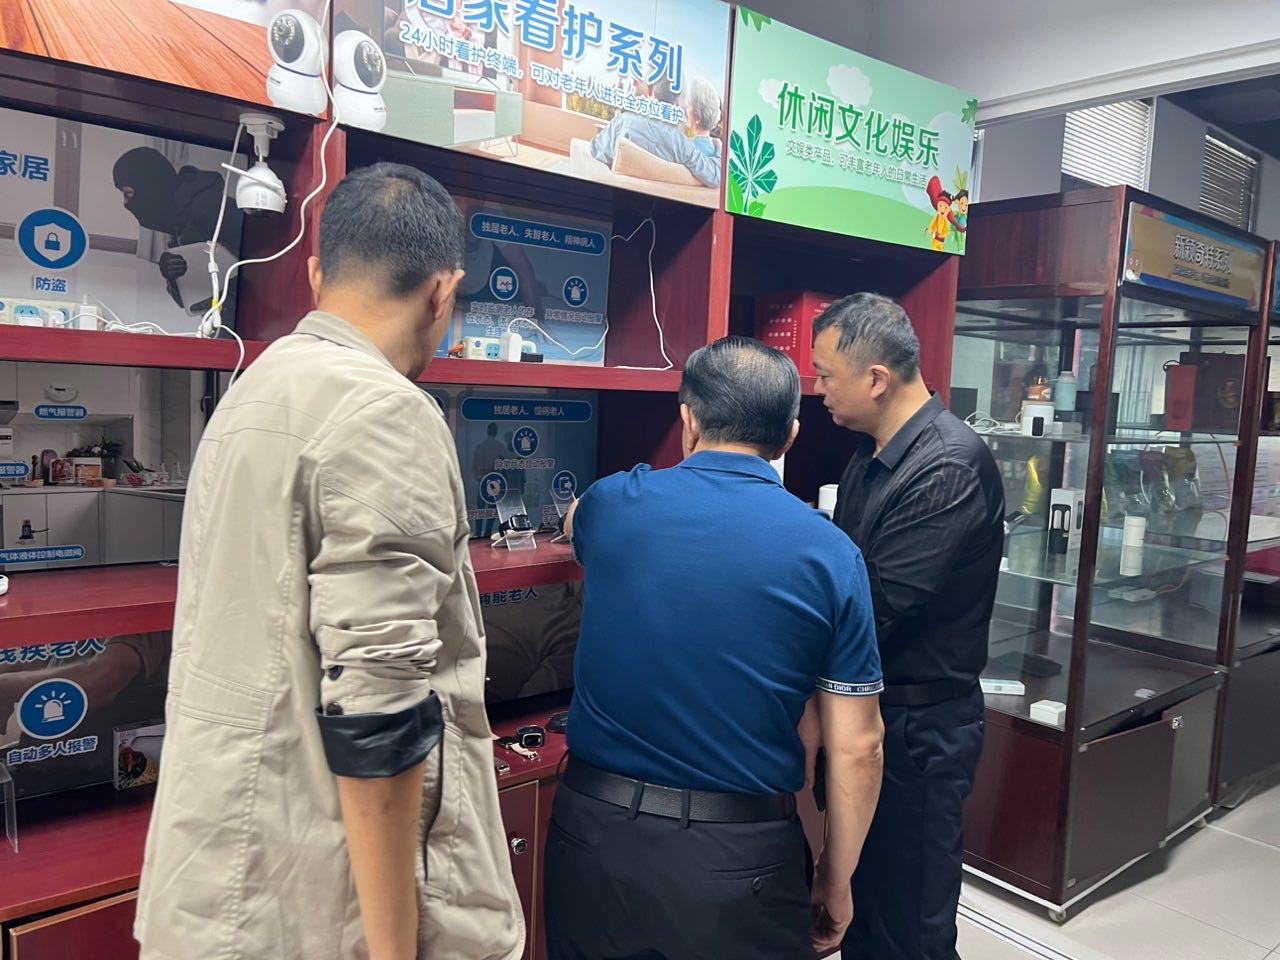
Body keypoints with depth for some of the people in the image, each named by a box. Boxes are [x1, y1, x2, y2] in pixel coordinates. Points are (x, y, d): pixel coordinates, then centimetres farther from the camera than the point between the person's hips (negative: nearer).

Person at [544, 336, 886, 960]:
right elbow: (856, 750, -6)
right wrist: (836, 881, 9)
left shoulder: (613, 504, -6)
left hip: (595, 832, 2)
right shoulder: (830, 554, -9)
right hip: (741, 858, -1)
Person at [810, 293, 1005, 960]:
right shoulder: (874, 455, 7)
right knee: (855, 900, 23)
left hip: (918, 724, -8)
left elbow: (874, 609, -26)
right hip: (866, 703, 9)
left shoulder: (949, 469, -23)